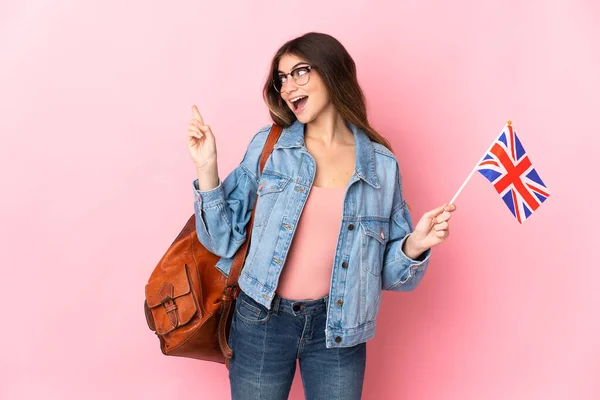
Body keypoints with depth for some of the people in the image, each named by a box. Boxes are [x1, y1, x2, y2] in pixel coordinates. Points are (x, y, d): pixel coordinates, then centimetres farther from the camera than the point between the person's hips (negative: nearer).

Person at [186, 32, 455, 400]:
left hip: (337, 328, 1)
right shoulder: (268, 147, -4)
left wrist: (415, 244, -17)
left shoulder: (381, 165, -3)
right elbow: (225, 238, -3)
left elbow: (387, 271, 2)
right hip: (262, 322, 0)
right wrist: (207, 167, -12)